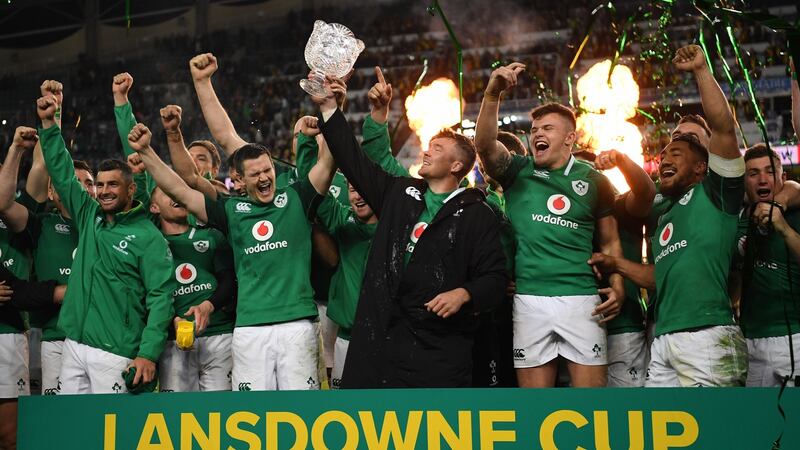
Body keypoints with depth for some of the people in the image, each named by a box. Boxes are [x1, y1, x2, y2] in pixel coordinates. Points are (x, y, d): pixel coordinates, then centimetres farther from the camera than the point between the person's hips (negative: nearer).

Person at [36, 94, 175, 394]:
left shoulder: (149, 237, -5)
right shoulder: (89, 217, 13)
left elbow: (160, 298, -10)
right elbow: (62, 173, 18)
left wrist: (148, 353, -18)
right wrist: (48, 123, 13)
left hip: (116, 354, -6)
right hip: (73, 346, 6)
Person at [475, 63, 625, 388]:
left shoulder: (594, 181, 10)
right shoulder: (518, 172, 9)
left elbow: (609, 242, 14)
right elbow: (484, 145, -10)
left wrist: (617, 287, -2)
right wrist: (492, 96, -24)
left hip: (582, 300, 0)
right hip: (530, 300, 0)